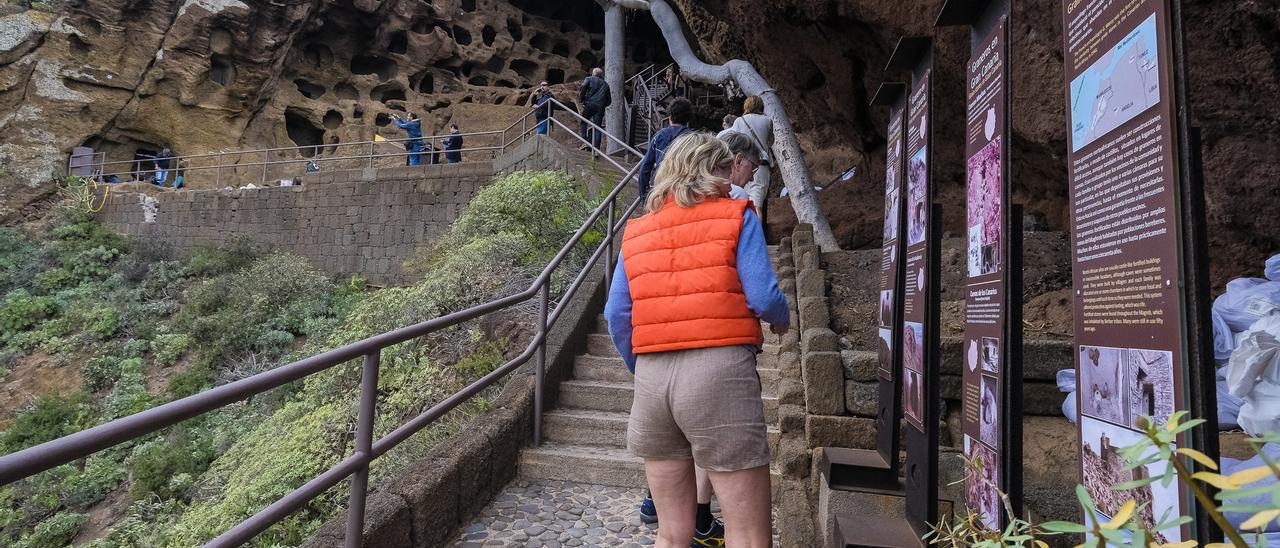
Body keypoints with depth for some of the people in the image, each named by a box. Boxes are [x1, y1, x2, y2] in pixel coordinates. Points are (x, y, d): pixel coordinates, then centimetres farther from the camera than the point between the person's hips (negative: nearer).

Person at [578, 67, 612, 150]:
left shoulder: (589, 79, 14)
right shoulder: (606, 84, 25)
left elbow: (583, 88, -6)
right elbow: (609, 100, 21)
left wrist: (581, 100, 2)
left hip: (590, 104, -3)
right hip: (600, 107, 3)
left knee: (584, 122, 8)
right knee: (598, 127, 2)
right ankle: (596, 148, -5)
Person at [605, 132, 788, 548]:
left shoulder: (636, 230, 15)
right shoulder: (736, 217, 4)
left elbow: (617, 315, 8)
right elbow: (764, 297, -5)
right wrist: (782, 321, 16)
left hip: (651, 377, 5)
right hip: (719, 370, -5)